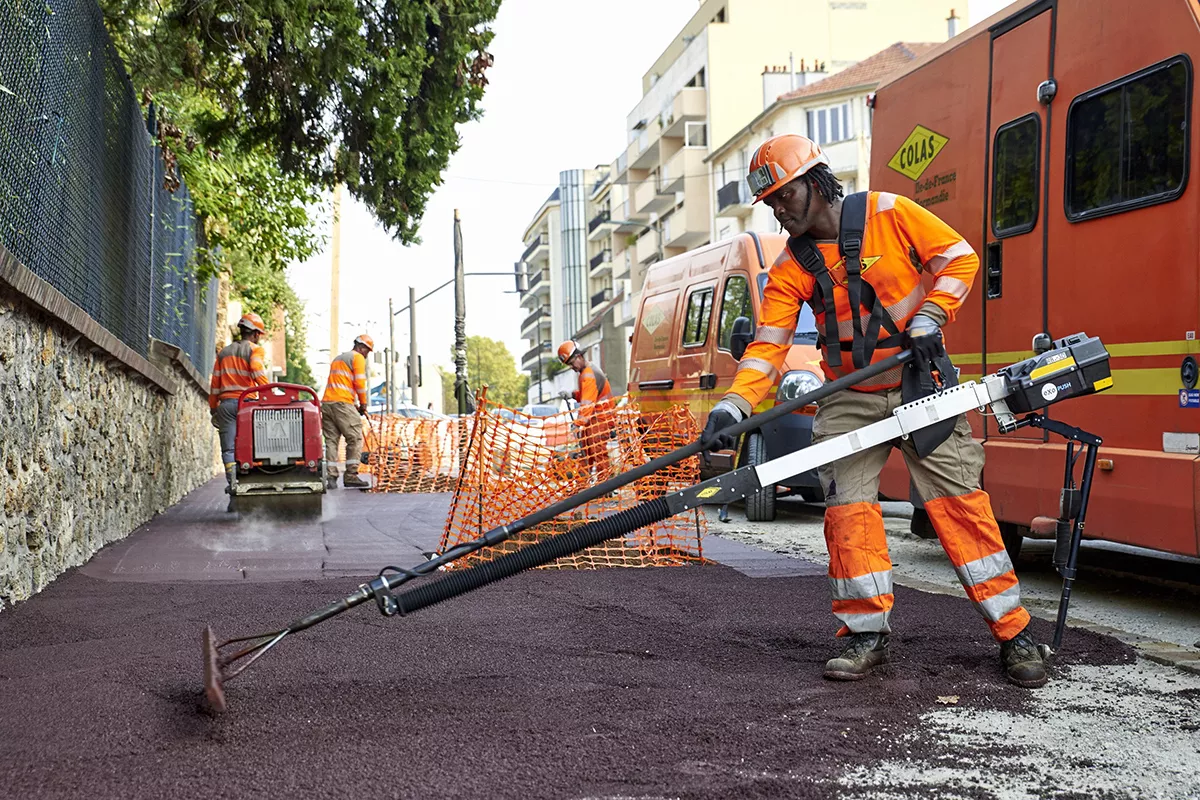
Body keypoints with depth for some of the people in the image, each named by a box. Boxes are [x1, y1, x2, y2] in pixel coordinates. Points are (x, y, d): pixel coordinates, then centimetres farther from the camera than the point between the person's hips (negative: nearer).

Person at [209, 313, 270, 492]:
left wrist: (213, 409, 21)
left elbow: (215, 384, 17)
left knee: (228, 448, 0)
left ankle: (234, 484, -9)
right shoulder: (255, 350, 2)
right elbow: (259, 376, -15)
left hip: (226, 403, 4)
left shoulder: (224, 353, 19)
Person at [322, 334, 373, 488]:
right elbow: (359, 383, -8)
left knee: (331, 440, 6)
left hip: (326, 402, 8)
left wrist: (355, 405, 22)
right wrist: (363, 404, 4)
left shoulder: (338, 359, 28)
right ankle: (351, 476, -7)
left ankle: (331, 477, -1)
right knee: (355, 438, -3)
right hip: (343, 403, -8)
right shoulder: (358, 358, 2)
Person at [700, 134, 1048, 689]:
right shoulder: (791, 268, 1)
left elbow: (958, 258, -2)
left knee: (959, 501, -4)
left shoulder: (887, 213, -6)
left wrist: (929, 319, -14)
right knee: (848, 510, -6)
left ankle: (1014, 633, 4)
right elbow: (768, 346, -5)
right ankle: (867, 634, 8)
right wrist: (732, 406, -19)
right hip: (850, 400, 3)